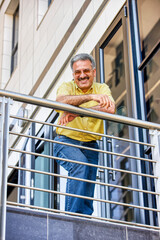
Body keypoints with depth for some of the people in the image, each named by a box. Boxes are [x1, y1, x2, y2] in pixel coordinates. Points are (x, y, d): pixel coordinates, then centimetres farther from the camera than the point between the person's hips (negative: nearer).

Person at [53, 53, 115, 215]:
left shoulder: (102, 88, 3)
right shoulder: (66, 87, 1)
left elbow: (110, 109, -20)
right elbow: (62, 100, -26)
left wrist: (76, 113, -30)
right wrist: (91, 96, -39)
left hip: (90, 146, 3)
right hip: (66, 142, -3)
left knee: (88, 188, -2)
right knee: (80, 163, -30)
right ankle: (72, 214, -27)